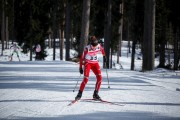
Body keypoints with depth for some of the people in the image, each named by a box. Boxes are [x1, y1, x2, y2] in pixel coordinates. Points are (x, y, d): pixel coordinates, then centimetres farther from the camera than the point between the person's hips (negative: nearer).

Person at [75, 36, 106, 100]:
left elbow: (102, 50, 13)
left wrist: (104, 56, 25)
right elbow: (82, 58, -14)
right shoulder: (87, 48, -22)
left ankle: (95, 94, -1)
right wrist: (80, 68, -14)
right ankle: (79, 94, -6)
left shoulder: (99, 46, -12)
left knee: (99, 77, -12)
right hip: (87, 63, -4)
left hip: (95, 63, 4)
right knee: (86, 79, -18)